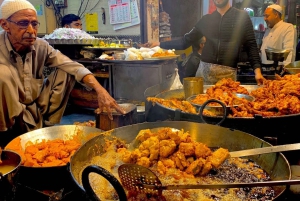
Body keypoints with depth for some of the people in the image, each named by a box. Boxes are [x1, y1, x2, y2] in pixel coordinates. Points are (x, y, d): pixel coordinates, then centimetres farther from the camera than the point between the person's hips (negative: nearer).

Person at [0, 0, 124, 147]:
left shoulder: (40, 46, -8)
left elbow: (73, 67, -15)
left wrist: (100, 90, -29)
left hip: (37, 107, 4)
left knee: (65, 73, -9)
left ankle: (46, 123, -4)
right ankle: (12, 131, -15)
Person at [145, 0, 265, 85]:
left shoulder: (242, 17, 1)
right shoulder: (206, 19, 9)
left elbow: (251, 46, 0)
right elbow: (185, 41, 10)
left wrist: (257, 69, -13)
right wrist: (160, 44, 4)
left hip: (228, 73, -2)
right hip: (204, 70, 3)